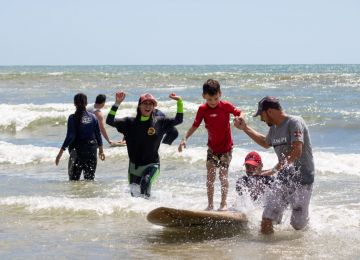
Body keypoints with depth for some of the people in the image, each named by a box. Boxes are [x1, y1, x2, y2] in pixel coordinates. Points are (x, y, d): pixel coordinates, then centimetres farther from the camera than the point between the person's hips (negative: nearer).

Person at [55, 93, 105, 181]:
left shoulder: (73, 118, -10)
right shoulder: (92, 117, 2)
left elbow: (70, 136, -15)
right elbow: (98, 135, 8)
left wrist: (61, 152, -11)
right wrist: (101, 150, 22)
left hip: (77, 150, -4)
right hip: (91, 150, 4)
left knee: (74, 179, 3)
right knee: (90, 178, 10)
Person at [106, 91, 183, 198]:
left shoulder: (159, 122, 1)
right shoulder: (130, 123, -1)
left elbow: (178, 120, 3)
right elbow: (110, 121, -8)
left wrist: (179, 101, -6)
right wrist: (117, 103, -18)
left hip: (152, 165, -2)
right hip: (134, 166, 2)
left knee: (145, 182, -33)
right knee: (134, 193, 12)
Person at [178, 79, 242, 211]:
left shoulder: (226, 106, -11)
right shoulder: (203, 109, -6)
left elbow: (239, 114, -6)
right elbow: (195, 126, 0)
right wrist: (185, 139, -8)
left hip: (226, 147, -3)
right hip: (212, 147, 3)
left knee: (223, 174, -8)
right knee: (210, 175, -1)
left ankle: (223, 203, 2)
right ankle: (210, 204, 5)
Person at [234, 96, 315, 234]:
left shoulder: (294, 122, -15)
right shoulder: (274, 128, 11)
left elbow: (296, 151, -28)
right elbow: (265, 142, 36)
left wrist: (275, 169, -31)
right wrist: (245, 128, 31)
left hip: (302, 181, -7)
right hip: (283, 179, 7)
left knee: (299, 226, 3)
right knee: (266, 221, -8)